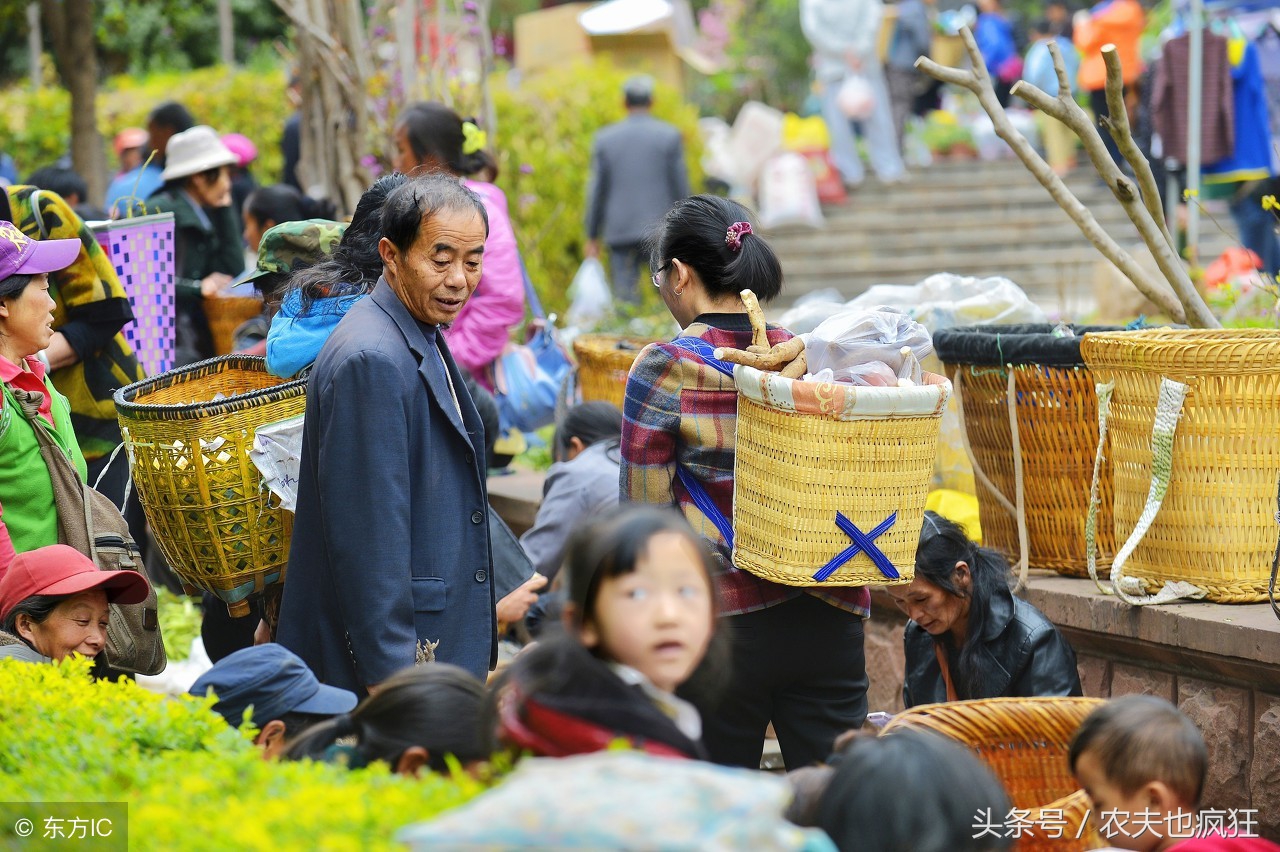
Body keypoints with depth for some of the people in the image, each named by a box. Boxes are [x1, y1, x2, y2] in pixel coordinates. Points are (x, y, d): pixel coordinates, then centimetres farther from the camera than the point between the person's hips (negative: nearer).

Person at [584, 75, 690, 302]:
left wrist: (592, 237, 13)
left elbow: (596, 191, 7)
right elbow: (681, 187, 1)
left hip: (619, 232, 1)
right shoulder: (670, 136, 0)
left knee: (624, 295, -1)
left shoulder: (604, 138, 5)